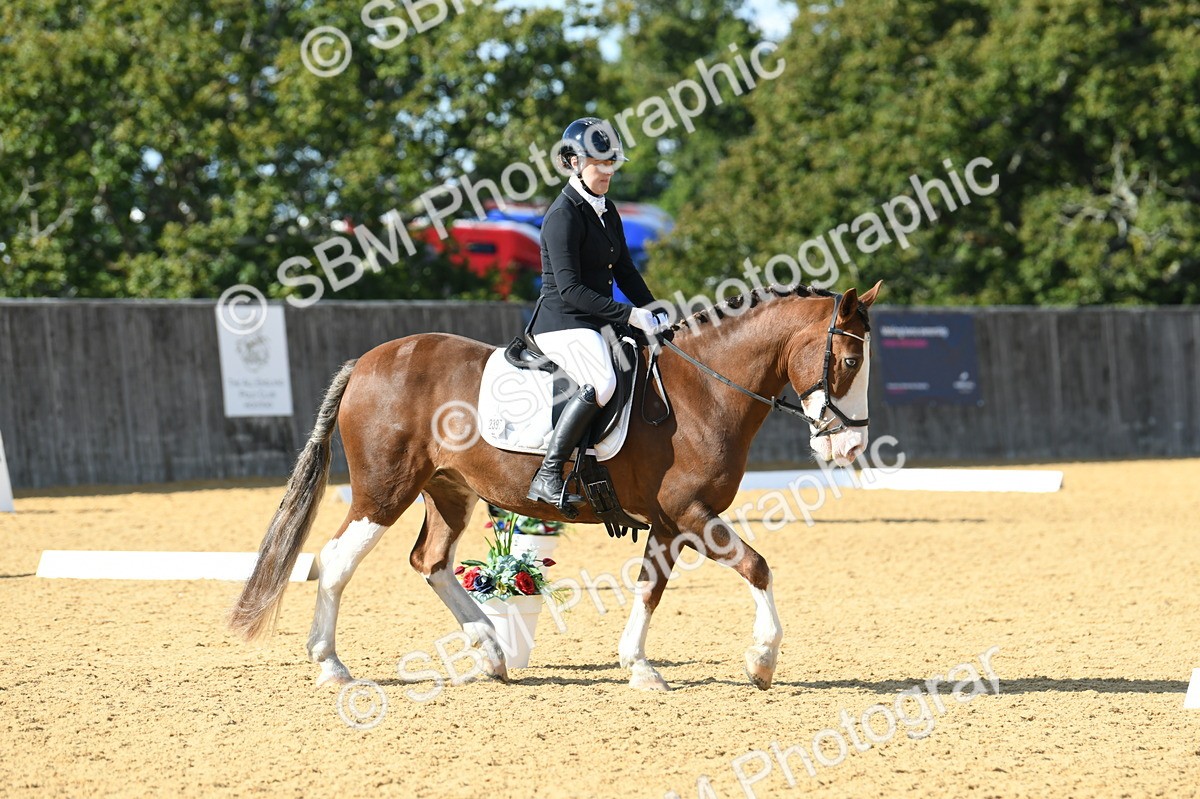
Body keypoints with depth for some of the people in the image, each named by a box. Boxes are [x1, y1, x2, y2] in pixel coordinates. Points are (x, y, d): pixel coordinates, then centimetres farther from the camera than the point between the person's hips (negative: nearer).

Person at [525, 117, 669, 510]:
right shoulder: (564, 216, -14)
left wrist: (654, 313, 5)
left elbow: (624, 270, 20)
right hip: (562, 323, -10)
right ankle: (547, 475, -32)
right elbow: (570, 289, -20)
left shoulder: (606, 211, 14)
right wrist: (629, 314, -23)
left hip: (598, 324, 10)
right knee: (602, 382, -34)